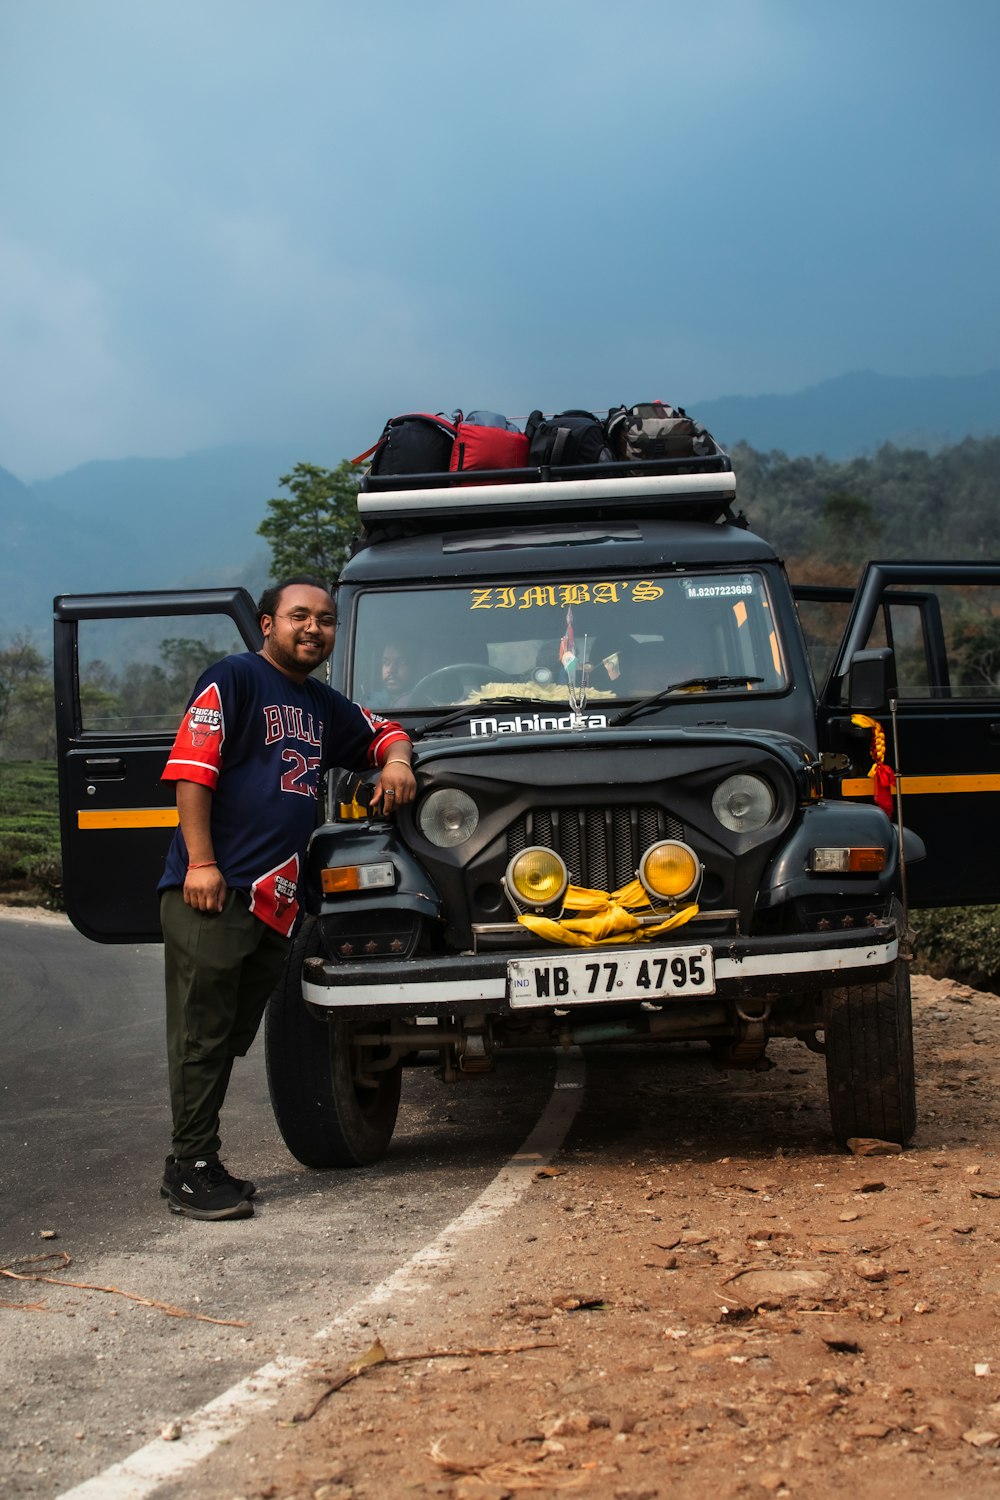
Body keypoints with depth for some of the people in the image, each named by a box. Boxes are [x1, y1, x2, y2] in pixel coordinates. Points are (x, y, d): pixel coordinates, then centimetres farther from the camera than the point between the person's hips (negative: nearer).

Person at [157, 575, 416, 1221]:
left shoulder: (324, 705, 21)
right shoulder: (234, 679, -3)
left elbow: (385, 732, 36)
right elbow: (192, 768, -11)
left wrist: (397, 761, 11)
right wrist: (200, 862, -18)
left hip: (277, 899, 8)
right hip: (212, 891, -8)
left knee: (232, 1038, 11)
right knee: (202, 1034, -5)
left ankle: (194, 1162, 18)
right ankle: (192, 1172, -1)